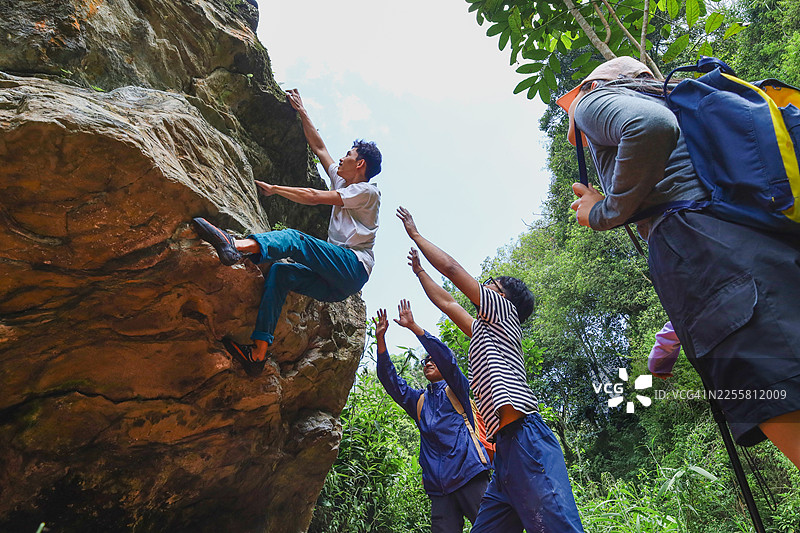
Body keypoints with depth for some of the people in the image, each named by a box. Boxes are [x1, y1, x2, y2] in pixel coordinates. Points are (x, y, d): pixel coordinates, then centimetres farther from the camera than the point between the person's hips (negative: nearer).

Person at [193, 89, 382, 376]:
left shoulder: (367, 191, 3)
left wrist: (273, 188, 2)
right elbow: (318, 147, 34)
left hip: (353, 266, -7)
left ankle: (236, 245, -54)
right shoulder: (341, 183, 29)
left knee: (295, 239, -27)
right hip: (335, 281, 7)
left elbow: (314, 197, -5)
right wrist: (301, 112, 37)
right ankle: (259, 351, -23)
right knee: (279, 272, -13)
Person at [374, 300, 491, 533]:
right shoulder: (418, 400, 23)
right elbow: (389, 379, 15)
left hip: (468, 472, -4)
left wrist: (413, 326, -11)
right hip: (438, 484, 4)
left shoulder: (456, 389, 11)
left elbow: (445, 357, -6)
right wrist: (380, 339, 5)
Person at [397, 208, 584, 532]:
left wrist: (415, 234, 19)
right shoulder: (482, 331, 32)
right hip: (505, 447, 10)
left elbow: (451, 268, 8)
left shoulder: (504, 311, 10)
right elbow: (446, 302, 42)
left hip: (526, 437, -9)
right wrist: (418, 271, 51)